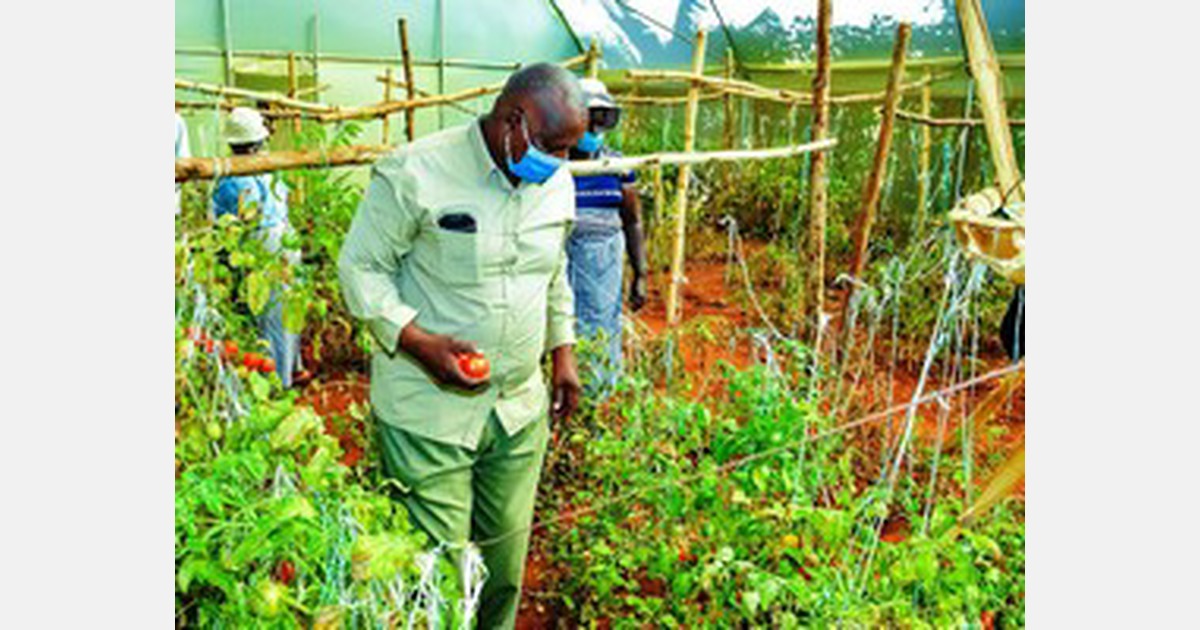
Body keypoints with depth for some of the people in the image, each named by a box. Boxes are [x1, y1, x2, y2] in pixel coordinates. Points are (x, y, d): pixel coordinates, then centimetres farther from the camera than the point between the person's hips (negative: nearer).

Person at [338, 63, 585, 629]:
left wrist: (563, 352, 17)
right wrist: (419, 341, -21)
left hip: (521, 408, 6)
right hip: (428, 411, -5)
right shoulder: (415, 173, -14)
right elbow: (359, 266, -9)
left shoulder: (557, 183, 6)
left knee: (506, 555, 16)